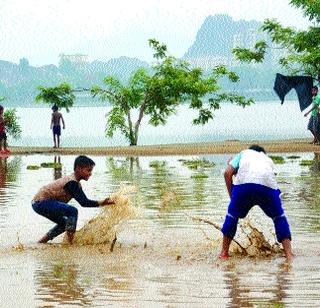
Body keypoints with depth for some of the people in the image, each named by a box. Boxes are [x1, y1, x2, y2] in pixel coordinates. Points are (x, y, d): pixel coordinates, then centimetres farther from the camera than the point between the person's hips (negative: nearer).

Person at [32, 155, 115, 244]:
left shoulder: (76, 183, 12)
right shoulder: (71, 182, -20)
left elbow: (84, 200, 11)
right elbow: (83, 202, -24)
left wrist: (102, 202, 4)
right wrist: (101, 203, -25)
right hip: (41, 202, -11)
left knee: (65, 223, 23)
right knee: (72, 211, -23)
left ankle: (42, 241, 25)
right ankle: (70, 241, -21)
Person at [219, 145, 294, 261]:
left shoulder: (243, 153, 35)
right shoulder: (268, 159, 41)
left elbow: (227, 172, 21)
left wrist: (231, 195, 26)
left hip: (243, 182, -1)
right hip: (268, 184, 1)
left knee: (232, 215, 21)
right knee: (279, 217, 20)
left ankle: (224, 252, 23)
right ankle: (289, 254, 14)